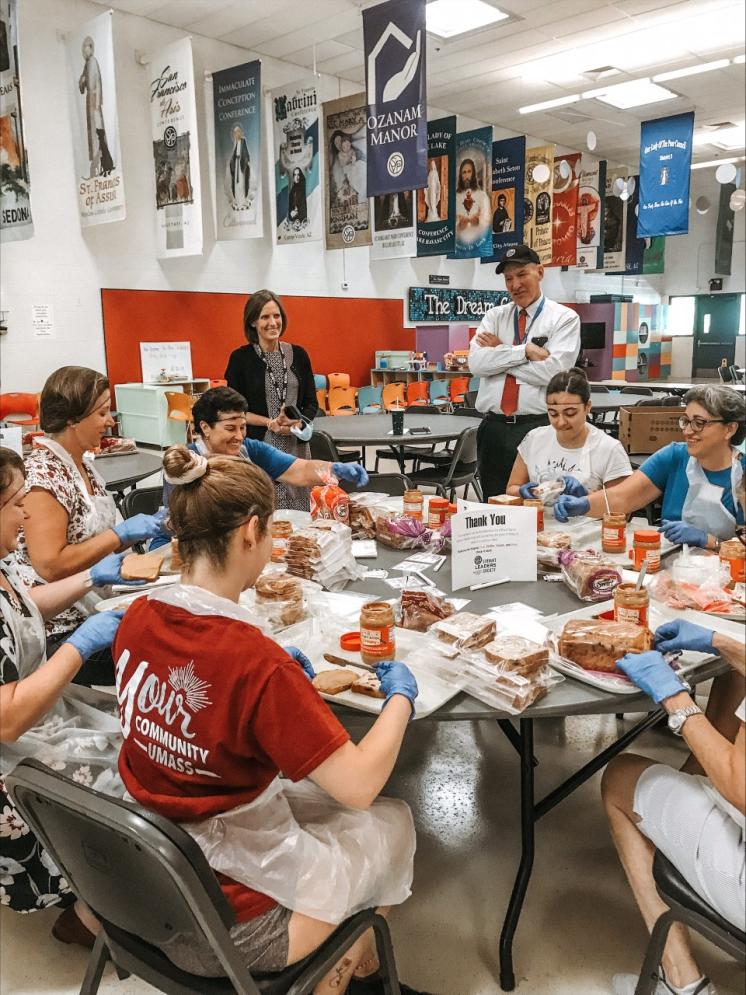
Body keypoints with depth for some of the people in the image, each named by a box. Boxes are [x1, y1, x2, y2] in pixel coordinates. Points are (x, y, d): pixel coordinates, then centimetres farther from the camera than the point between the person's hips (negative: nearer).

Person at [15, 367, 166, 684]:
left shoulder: (82, 464, 8)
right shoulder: (43, 474, -19)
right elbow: (50, 565, -24)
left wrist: (144, 527, 2)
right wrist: (121, 534, -21)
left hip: (94, 607, 8)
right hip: (60, 631, -8)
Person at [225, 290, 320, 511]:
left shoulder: (298, 354, 8)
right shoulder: (240, 358, -1)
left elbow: (312, 404, 11)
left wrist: (298, 423, -10)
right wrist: (271, 423, -15)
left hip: (297, 447, 3)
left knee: (299, 513, 2)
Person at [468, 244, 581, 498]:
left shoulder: (564, 318, 1)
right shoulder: (494, 316, 12)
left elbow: (553, 371, -14)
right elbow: (476, 363, -4)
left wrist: (500, 352, -6)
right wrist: (525, 350, -12)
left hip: (538, 428, -3)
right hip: (494, 429, 4)